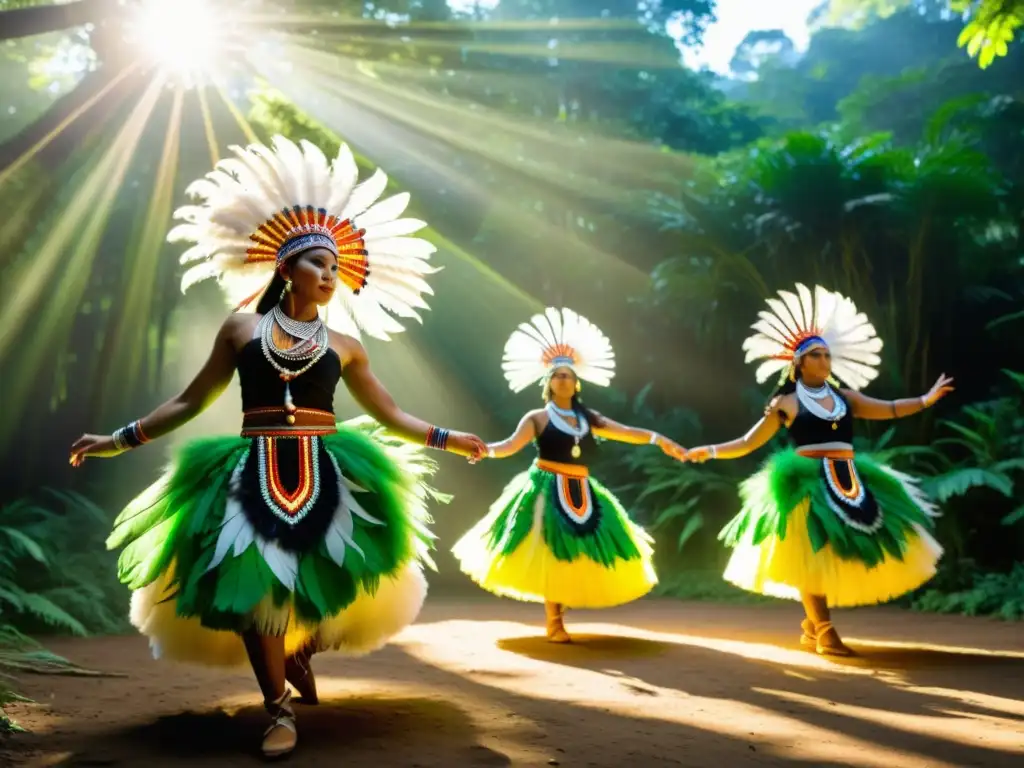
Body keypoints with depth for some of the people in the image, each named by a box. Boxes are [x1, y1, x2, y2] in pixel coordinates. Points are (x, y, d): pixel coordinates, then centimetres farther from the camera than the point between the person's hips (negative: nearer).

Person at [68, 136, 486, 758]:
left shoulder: (344, 345, 10)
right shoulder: (240, 330, 8)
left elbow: (390, 415, 16)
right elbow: (190, 402, 12)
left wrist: (446, 439, 9)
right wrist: (122, 439, 9)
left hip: (324, 476, 1)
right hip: (254, 477, -1)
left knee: (327, 583, -8)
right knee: (251, 590, -7)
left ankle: (300, 649, 29)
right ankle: (280, 710, 12)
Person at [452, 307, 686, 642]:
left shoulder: (588, 418, 10)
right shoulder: (537, 418, -1)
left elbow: (624, 432, 5)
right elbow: (511, 445, -13)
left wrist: (657, 439, -6)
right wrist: (485, 449, -31)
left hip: (580, 493, 5)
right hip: (546, 491, -5)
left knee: (575, 553, 2)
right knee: (551, 552, -8)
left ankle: (557, 615, 11)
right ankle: (554, 623, -1)